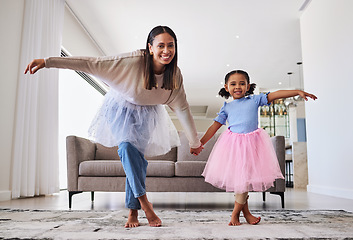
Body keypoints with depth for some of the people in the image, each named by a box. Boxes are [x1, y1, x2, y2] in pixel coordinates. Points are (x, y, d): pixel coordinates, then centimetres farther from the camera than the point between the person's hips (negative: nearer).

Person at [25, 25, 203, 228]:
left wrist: (195, 141, -2)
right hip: (121, 108, -2)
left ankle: (133, 211, 6)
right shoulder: (132, 61, -31)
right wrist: (48, 62, -37)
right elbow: (91, 63, -33)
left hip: (147, 114, 3)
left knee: (138, 156, -5)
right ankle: (143, 200, -14)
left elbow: (183, 108, -8)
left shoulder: (175, 75, -18)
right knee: (127, 146, -26)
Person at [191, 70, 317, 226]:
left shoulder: (255, 100, 7)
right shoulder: (227, 107, 9)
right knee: (236, 177, 0)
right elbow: (215, 126, 7)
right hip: (233, 144, 1)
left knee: (244, 178, -1)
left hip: (251, 143, 0)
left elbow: (275, 95, 0)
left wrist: (298, 92, -9)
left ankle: (235, 213, 14)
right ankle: (246, 212, 18)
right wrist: (200, 143, 2)